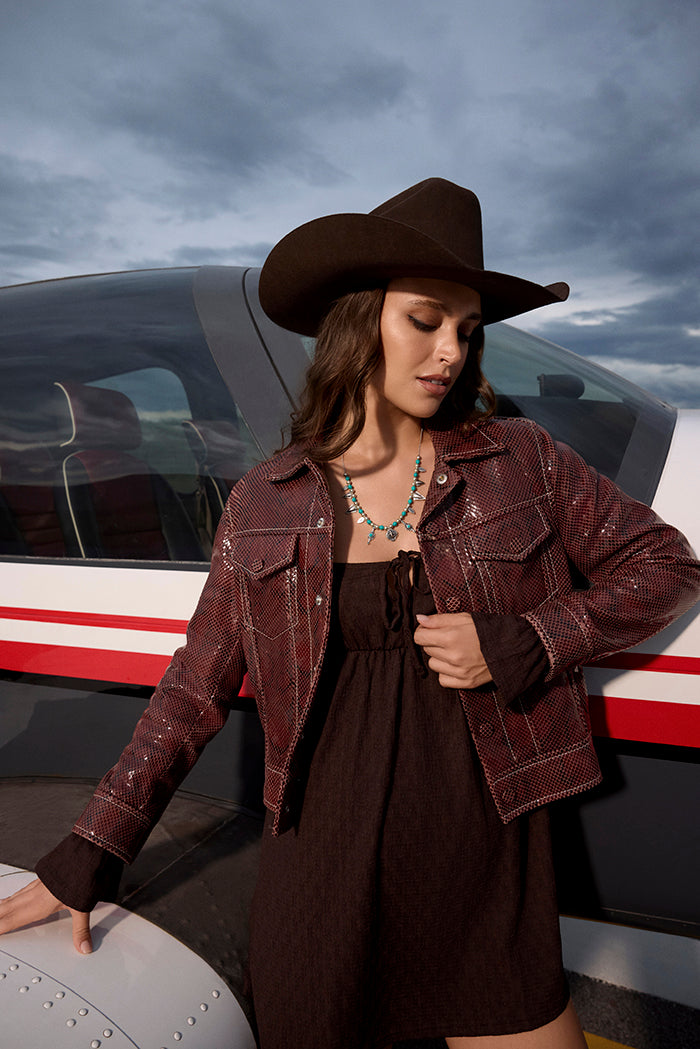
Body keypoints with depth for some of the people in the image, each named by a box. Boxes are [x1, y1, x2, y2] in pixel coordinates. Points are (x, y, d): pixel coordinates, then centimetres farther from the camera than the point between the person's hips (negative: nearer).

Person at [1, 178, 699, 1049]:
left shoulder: (519, 462, -2)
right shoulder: (264, 504, -2)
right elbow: (194, 691, 2)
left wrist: (518, 646, -12)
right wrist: (85, 858, 1)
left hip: (484, 873, 1)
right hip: (322, 868, 1)